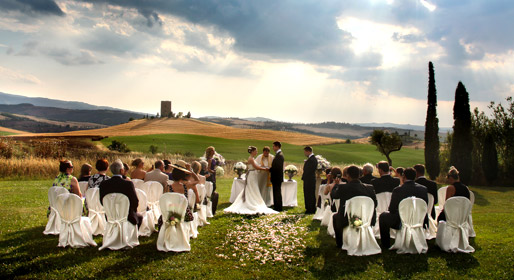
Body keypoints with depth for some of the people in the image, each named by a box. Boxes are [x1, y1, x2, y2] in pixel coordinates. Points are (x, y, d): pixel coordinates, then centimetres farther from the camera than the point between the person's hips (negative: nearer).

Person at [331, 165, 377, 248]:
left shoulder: (343, 187, -14)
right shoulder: (369, 188, -7)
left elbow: (333, 195, 6)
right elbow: (375, 204, 4)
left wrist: (337, 184, 26)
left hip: (347, 221, -2)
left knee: (335, 216, 30)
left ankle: (340, 243, 33)